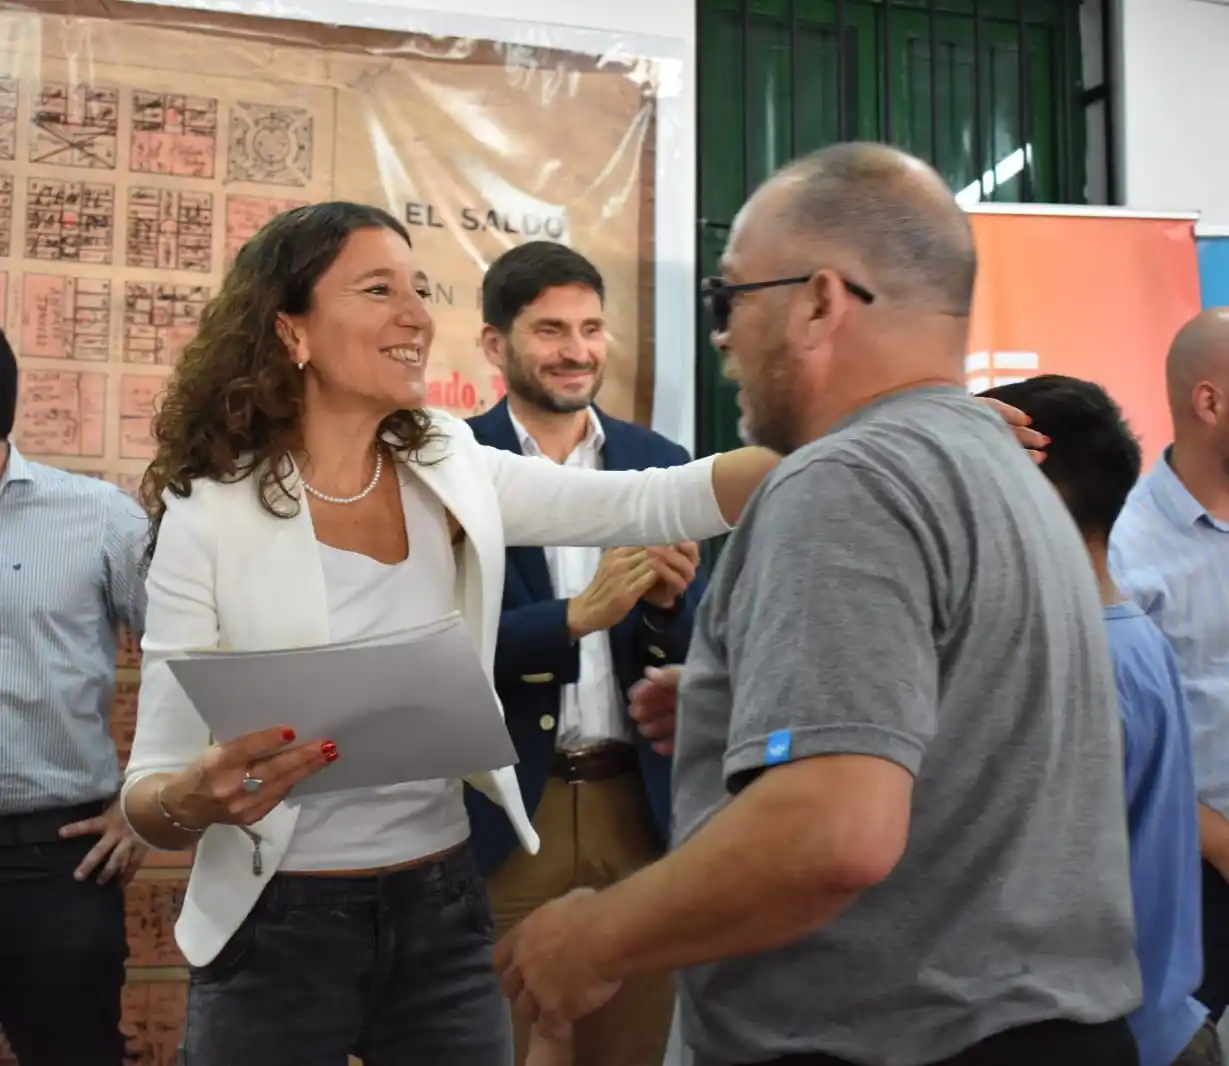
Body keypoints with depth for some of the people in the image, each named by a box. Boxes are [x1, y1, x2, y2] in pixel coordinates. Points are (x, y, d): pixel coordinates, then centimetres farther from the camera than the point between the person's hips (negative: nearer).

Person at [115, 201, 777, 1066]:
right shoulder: (210, 515, -12)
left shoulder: (456, 475, 0)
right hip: (279, 931, -3)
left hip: (444, 911, 4)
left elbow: (660, 503, -10)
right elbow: (151, 791, -10)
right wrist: (199, 796, -33)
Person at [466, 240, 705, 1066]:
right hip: (505, 805, -3)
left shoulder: (659, 462, 6)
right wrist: (579, 613, -26)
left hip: (639, 802, 4)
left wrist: (670, 599, -17)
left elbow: (701, 650, 6)